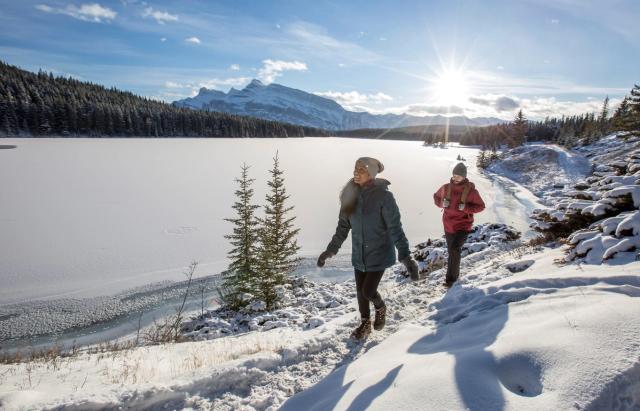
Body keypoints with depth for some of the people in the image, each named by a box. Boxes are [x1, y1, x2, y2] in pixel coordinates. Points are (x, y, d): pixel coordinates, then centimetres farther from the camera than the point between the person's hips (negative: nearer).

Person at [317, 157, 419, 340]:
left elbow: (395, 228, -19)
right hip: (359, 254, 5)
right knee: (360, 291, 14)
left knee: (368, 292, -3)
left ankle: (381, 308, 34)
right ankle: (365, 324, 40)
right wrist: (331, 250, 9)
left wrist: (405, 256, -26)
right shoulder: (351, 195, -4)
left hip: (379, 254, -5)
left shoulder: (383, 196, -19)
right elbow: (343, 226, 6)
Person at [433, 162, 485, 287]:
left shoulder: (471, 190, -11)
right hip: (448, 226, 4)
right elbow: (436, 197, 14)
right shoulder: (446, 187, -2)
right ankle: (454, 275, 36)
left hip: (463, 226, -4)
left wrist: (465, 207, -20)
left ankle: (451, 278, -9)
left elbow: (481, 206, -3)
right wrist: (442, 203, -8)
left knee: (455, 249, -22)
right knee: (452, 251, 16)